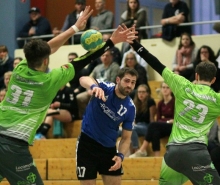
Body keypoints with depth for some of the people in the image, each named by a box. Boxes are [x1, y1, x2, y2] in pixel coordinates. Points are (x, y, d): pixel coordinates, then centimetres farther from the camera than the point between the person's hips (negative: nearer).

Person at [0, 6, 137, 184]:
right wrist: (112, 41, 9)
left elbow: (47, 48, 20)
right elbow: (82, 62, 2)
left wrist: (75, 27, 27)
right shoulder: (49, 80, -4)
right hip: (15, 146, -5)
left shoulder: (19, 69, 8)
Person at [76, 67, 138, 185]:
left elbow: (126, 138, 1)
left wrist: (120, 155, -18)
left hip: (109, 148, 4)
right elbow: (83, 79, -37)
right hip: (88, 143, -4)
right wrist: (94, 86, -60)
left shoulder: (130, 108, -7)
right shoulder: (104, 88, -16)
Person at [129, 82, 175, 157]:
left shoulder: (174, 101, -4)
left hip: (172, 126, -5)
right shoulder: (160, 103, 11)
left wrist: (166, 121, -18)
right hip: (161, 127, 5)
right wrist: (166, 121, -12)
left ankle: (142, 151, -30)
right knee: (155, 132, -32)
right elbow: (158, 119, 7)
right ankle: (156, 156, -40)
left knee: (153, 125, -30)